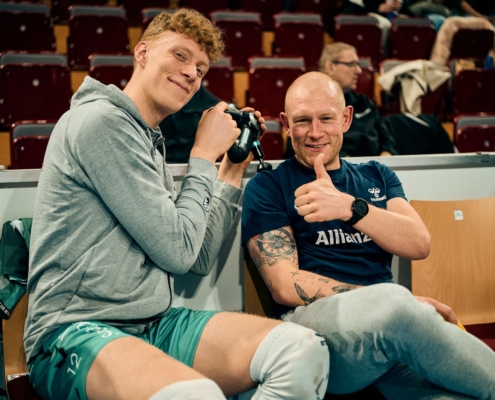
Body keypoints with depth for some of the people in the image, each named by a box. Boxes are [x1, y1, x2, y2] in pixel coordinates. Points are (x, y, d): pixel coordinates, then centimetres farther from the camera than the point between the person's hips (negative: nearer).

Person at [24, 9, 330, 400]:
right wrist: (204, 155, -2)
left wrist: (231, 172, 15)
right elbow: (177, 250, -13)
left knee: (304, 350, -14)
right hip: (74, 332, -8)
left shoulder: (146, 141, 19)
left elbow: (199, 259, 16)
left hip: (152, 325, 8)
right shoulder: (101, 120, -10)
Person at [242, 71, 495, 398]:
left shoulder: (377, 176, 21)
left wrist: (349, 207, -14)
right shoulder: (267, 188, 7)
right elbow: (286, 286, -4)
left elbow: (420, 245, 4)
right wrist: (393, 302, -12)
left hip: (393, 322, 3)